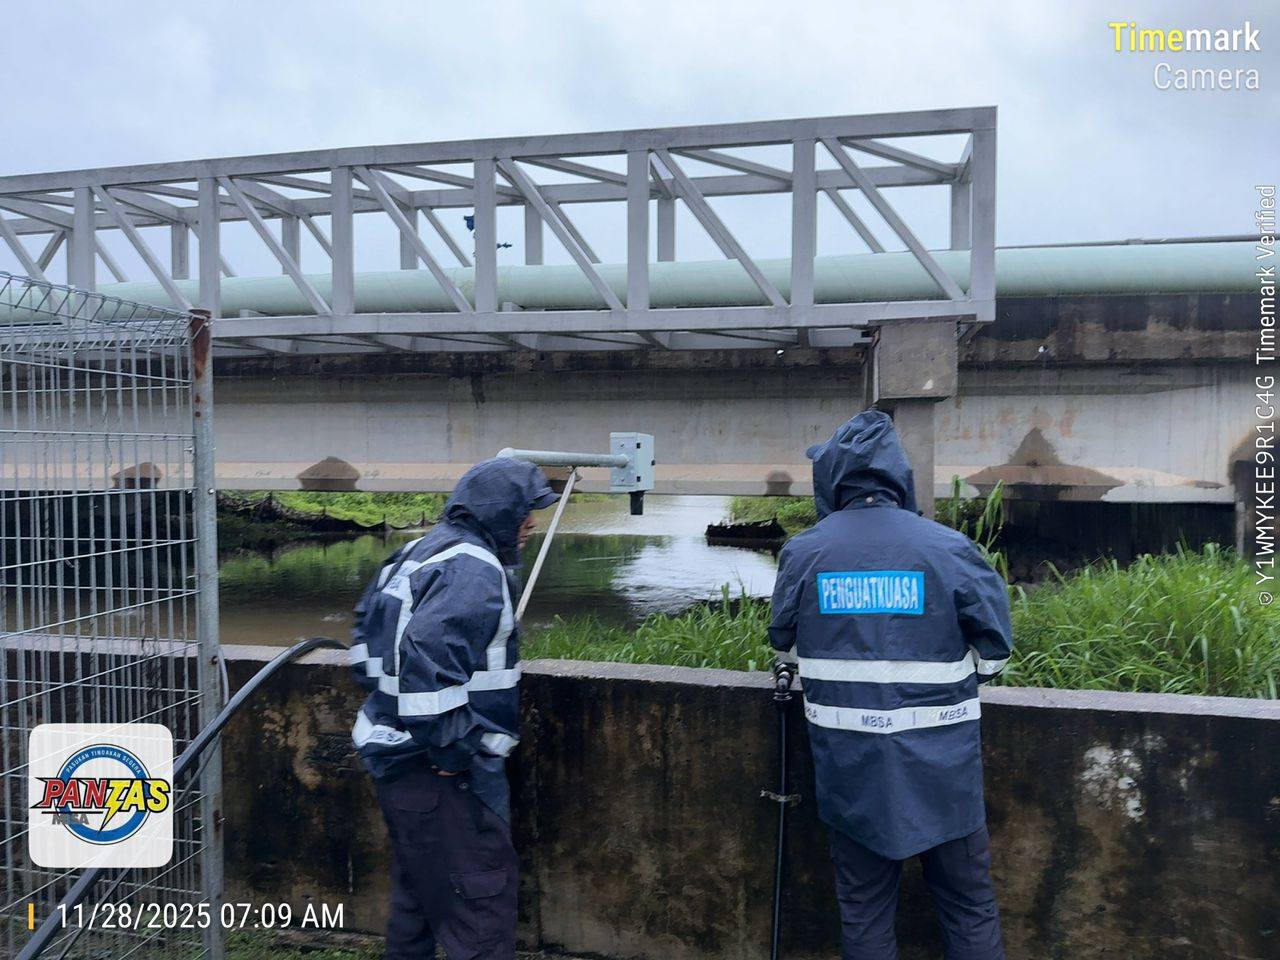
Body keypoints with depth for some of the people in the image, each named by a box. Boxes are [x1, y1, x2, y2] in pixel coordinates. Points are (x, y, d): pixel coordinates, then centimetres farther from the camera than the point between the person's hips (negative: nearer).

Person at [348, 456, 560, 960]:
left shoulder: (420, 552, 12)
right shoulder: (475, 569, -20)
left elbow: (368, 623, 21)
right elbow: (427, 654, -32)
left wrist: (386, 698, 25)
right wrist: (450, 747, -24)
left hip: (399, 757, 10)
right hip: (445, 772, -10)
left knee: (419, 889, 25)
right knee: (482, 898, 0)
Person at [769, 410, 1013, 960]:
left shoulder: (803, 552, -5)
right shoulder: (949, 549, -11)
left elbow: (785, 646, 6)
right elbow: (995, 650, -3)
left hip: (848, 766, 1)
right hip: (939, 768, -1)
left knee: (863, 911, 17)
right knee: (969, 905, 17)